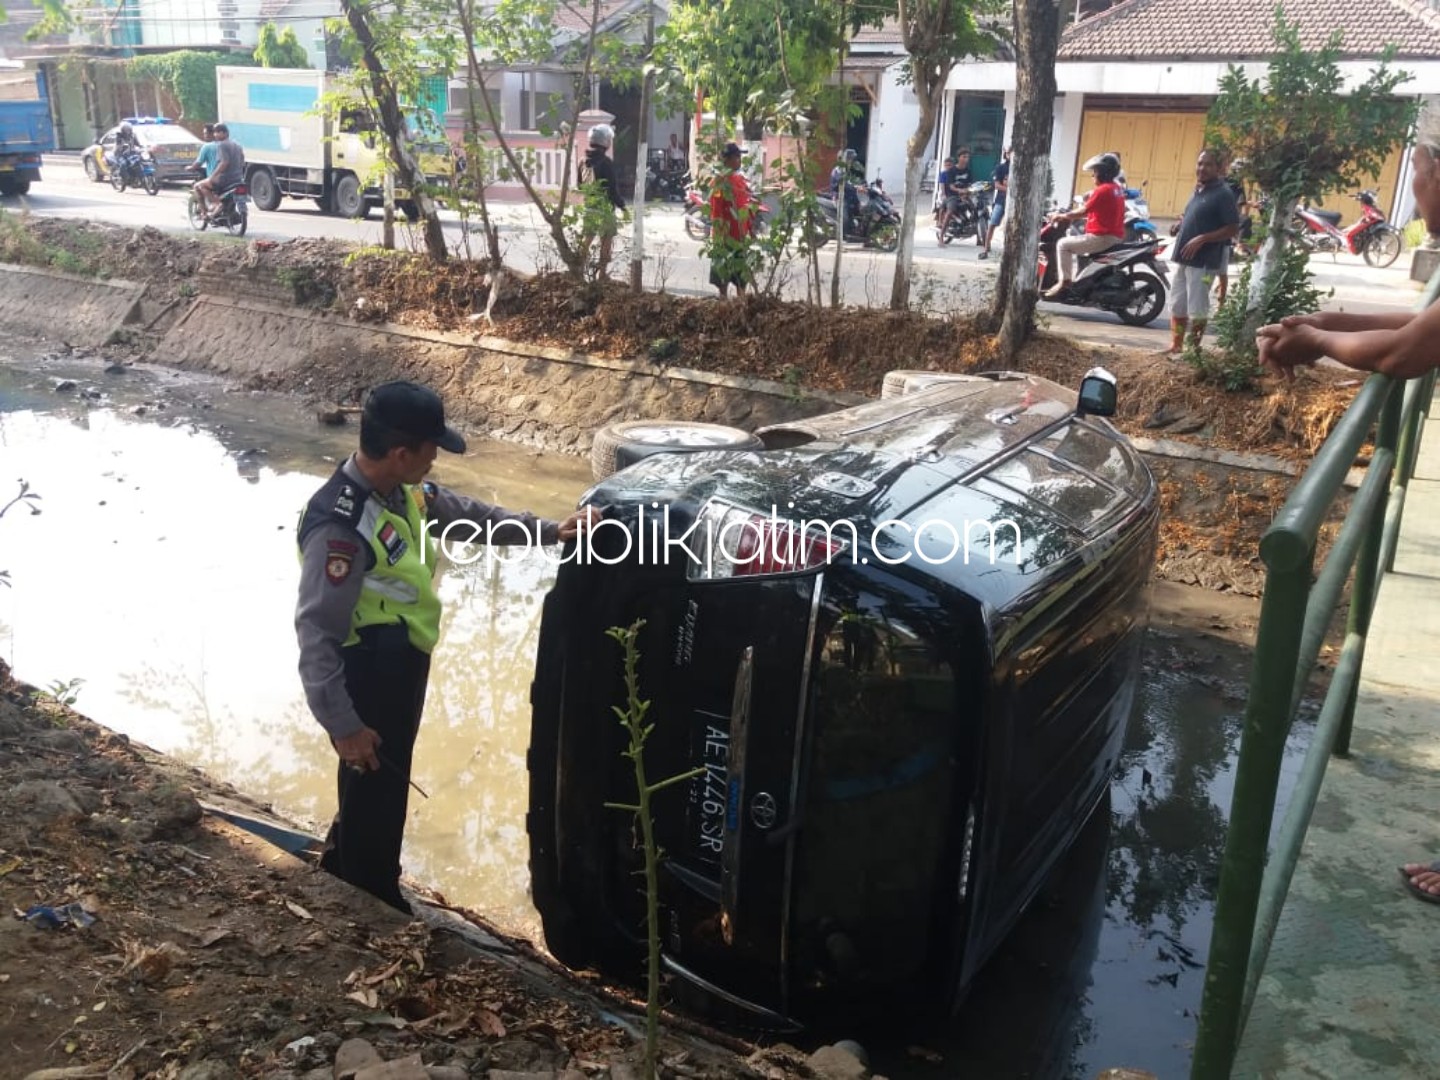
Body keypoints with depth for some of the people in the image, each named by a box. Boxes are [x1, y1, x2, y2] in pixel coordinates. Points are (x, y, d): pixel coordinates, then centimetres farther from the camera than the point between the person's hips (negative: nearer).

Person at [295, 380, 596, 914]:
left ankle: (342, 865, 49)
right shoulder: (341, 525, -30)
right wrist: (343, 725, -25)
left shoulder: (399, 490, -2)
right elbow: (315, 632, -28)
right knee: (376, 795, 10)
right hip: (367, 686, -9)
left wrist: (547, 531, 13)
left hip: (400, 673, 9)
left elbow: (463, 513, 15)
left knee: (383, 789, 26)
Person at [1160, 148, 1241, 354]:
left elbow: (1233, 228, -16)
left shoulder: (1223, 193, -12)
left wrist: (1202, 239, -23)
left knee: (1197, 309, -2)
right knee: (1177, 305, 14)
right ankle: (1176, 346, 24)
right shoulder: (1198, 190, 14)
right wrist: (1181, 224, 5)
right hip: (1184, 258, 9)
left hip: (1203, 261, -9)